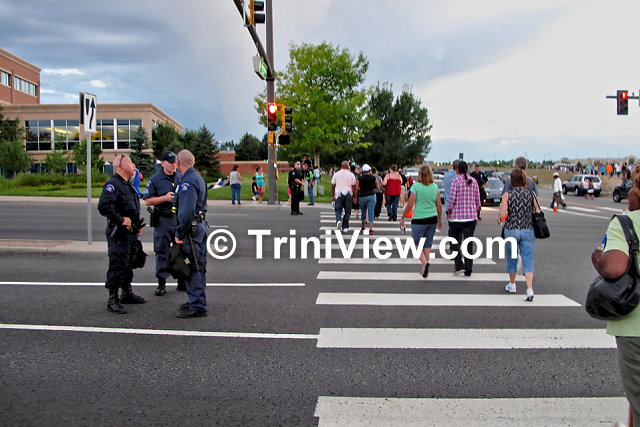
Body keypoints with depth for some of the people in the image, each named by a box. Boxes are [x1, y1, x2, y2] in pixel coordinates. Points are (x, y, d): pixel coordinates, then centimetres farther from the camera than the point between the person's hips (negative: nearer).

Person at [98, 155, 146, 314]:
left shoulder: (128, 185, 19)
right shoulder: (113, 184, -14)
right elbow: (104, 206, -28)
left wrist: (138, 225, 20)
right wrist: (121, 219, -24)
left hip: (131, 233, 10)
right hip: (119, 234, -10)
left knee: (128, 265, 18)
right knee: (117, 266, -6)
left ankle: (127, 293, 31)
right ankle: (113, 299, 1)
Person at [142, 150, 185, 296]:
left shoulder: (181, 178, 10)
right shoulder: (155, 180, -2)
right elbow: (147, 201, -5)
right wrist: (165, 198, -15)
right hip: (163, 220, -4)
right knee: (162, 252, 2)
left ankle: (182, 281, 21)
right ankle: (161, 283, 10)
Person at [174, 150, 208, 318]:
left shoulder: (188, 182, -16)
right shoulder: (198, 178, 16)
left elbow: (186, 211, -23)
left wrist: (179, 234, -17)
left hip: (191, 229, -10)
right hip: (200, 226, 10)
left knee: (193, 268, -5)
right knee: (198, 267, 16)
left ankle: (198, 307, -1)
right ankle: (197, 302, 27)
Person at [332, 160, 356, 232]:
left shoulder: (336, 174, 4)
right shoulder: (351, 175, 1)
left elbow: (333, 186, 7)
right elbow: (353, 186, 1)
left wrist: (332, 196, 14)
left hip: (339, 194, 0)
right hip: (348, 194, 0)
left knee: (338, 210, 5)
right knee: (347, 211, 7)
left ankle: (338, 220, -23)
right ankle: (345, 227, 6)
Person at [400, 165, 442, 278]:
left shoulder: (416, 186, -9)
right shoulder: (435, 187, 4)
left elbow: (410, 205, -11)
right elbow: (439, 206, 7)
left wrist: (402, 218, 1)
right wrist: (440, 220, 19)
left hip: (419, 220, -4)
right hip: (432, 219, 4)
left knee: (416, 244, 7)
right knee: (428, 244, 14)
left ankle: (424, 263, -15)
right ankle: (424, 268, 17)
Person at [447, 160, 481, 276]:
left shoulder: (456, 181, -7)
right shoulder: (473, 181, 6)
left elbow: (452, 198, -10)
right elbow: (477, 199, 8)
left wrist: (449, 211, 5)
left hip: (457, 215, -4)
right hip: (471, 216, 4)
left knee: (454, 241, 11)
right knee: (469, 242, 7)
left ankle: (459, 266, 1)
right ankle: (468, 270, 8)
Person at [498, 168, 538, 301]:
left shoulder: (507, 195, -8)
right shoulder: (531, 194, -2)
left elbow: (503, 214, -17)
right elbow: (538, 213, -1)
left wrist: (499, 218, 5)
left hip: (511, 230, -1)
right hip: (528, 230, 1)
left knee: (512, 258, 17)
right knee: (528, 260, 1)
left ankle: (512, 285, 35)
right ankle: (529, 289, -14)